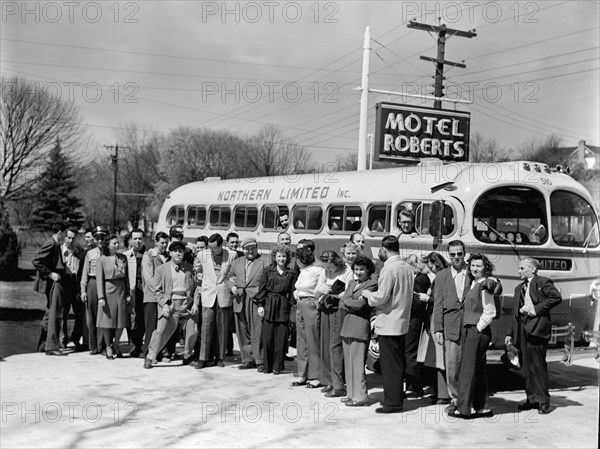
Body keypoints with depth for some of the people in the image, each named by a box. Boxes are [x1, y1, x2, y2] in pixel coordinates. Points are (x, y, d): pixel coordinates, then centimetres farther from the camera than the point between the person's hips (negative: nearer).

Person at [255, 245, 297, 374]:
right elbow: (262, 289, 5)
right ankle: (267, 366, 10)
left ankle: (277, 366, 8)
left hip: (283, 306, 0)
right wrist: (260, 305, -3)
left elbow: (292, 292, 5)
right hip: (268, 305, 0)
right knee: (267, 337, 0)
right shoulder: (268, 270, 6)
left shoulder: (291, 274, 7)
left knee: (281, 338, -1)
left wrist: (291, 307, -3)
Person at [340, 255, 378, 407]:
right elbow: (342, 303, 10)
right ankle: (352, 393, 19)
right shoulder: (352, 283, 19)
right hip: (347, 326, 8)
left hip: (360, 326, -8)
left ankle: (360, 397, 0)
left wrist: (347, 302, 0)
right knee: (348, 363, 11)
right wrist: (353, 304, -9)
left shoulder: (372, 284, -5)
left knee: (357, 363, -6)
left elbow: (360, 304, -15)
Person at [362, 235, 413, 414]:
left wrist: (367, 293, -3)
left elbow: (381, 297, -21)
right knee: (399, 363, 16)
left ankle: (393, 402, 3)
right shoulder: (407, 267, 8)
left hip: (388, 323, -9)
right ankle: (397, 397, 25)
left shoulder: (389, 269, -18)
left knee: (390, 364, -2)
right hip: (402, 321, 9)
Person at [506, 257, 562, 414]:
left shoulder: (543, 282, 1)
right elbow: (515, 312, 22)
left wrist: (536, 309, -14)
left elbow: (557, 297, -14)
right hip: (522, 328, 7)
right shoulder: (519, 288, 24)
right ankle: (531, 398, 15)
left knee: (538, 365, -7)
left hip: (537, 328, -7)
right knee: (527, 366, 8)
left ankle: (543, 401, -1)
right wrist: (509, 333, 15)